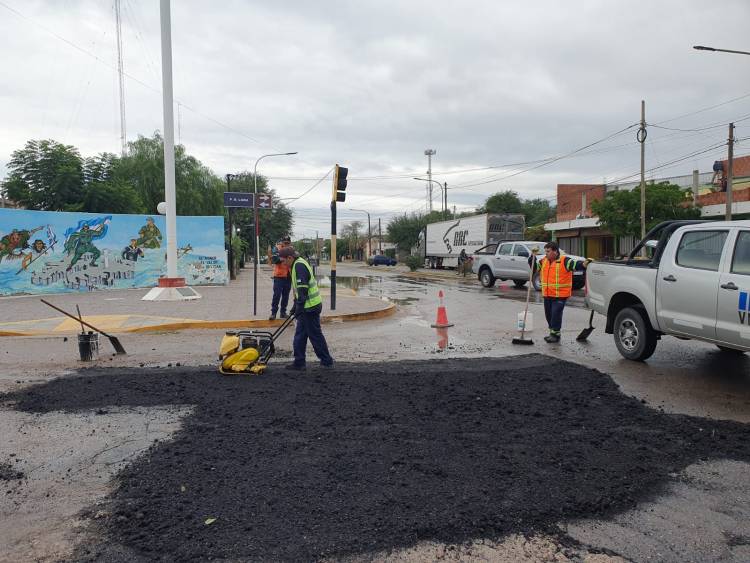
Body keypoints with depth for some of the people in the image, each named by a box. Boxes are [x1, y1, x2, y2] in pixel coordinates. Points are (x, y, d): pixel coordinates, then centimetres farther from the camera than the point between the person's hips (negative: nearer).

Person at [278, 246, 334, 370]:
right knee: (300, 335, 13)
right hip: (309, 306, 10)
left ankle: (327, 362, 10)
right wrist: (296, 306, 25)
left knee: (315, 335, -1)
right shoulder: (298, 264, 16)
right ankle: (299, 362, 18)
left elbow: (302, 289, -22)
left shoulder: (299, 265, -16)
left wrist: (299, 307, -20)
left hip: (310, 307, -10)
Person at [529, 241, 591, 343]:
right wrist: (533, 256, 5)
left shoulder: (564, 261, -9)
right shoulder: (544, 261, 10)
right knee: (549, 314, 14)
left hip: (560, 295, -7)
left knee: (556, 314, -12)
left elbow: (575, 265, -20)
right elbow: (534, 267, 19)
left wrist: (583, 264, -40)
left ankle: (555, 334, -1)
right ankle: (552, 332, 29)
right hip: (547, 295, 7)